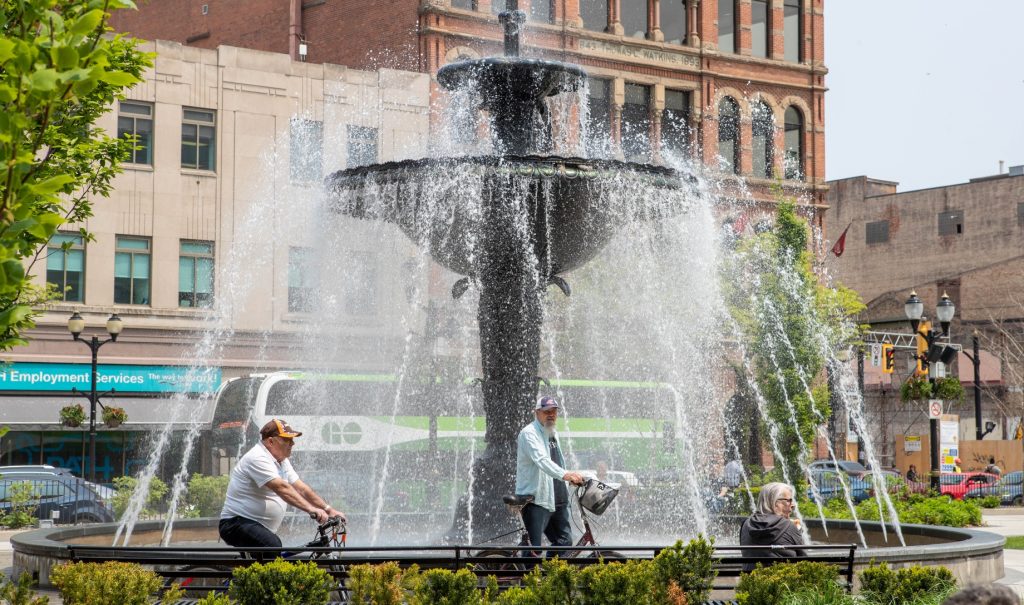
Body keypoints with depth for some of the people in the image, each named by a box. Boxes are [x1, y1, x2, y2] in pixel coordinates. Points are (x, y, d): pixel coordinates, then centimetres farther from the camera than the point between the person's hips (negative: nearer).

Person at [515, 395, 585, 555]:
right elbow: (541, 460, -29)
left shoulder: (553, 434, 19)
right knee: (534, 546, -11)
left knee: (565, 540, 10)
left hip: (557, 500, 9)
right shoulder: (529, 433, -12)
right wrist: (565, 474, -42)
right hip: (536, 500, -9)